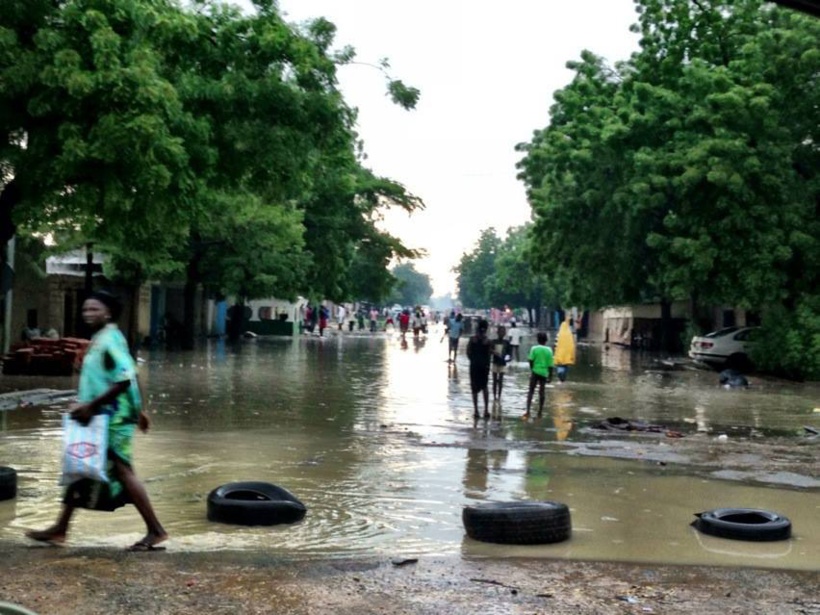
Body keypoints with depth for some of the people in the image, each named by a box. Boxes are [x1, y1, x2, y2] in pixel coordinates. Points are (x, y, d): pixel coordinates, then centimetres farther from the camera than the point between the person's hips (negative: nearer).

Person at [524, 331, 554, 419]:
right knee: (541, 392, 11)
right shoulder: (549, 350, -1)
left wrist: (532, 369, 5)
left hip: (535, 371, -2)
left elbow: (531, 360, -11)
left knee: (531, 391, 2)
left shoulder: (534, 348, -6)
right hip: (544, 373, 2)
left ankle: (528, 411, -10)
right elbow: (550, 364, -1)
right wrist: (550, 376, 6)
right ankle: (540, 412, 16)